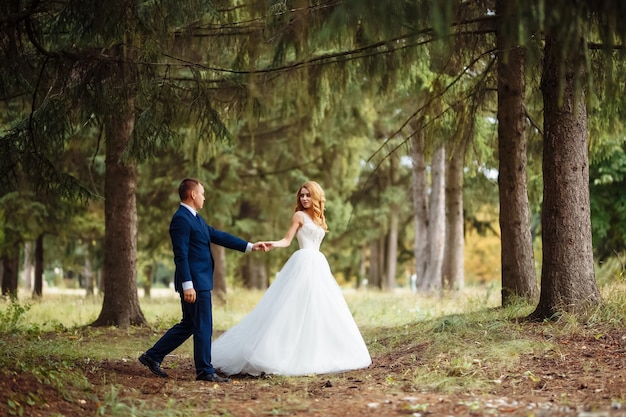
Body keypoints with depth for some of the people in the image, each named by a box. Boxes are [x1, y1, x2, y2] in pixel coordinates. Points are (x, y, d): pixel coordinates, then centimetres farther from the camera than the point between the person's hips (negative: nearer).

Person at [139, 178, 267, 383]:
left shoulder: (194, 218, 16)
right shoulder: (181, 219, -15)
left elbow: (218, 235, 18)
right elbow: (180, 255, -20)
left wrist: (249, 246, 16)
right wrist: (187, 285, -24)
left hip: (200, 281, 10)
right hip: (194, 282, -10)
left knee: (188, 325, 16)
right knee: (203, 327, -2)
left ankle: (152, 356, 21)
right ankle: (204, 371, 8)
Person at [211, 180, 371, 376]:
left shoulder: (319, 218, 19)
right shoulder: (299, 215, -1)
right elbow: (287, 240, -7)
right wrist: (272, 244, -28)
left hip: (318, 265, 8)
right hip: (303, 264, -8)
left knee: (319, 310, 5)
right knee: (298, 309, -13)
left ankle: (315, 356, 9)